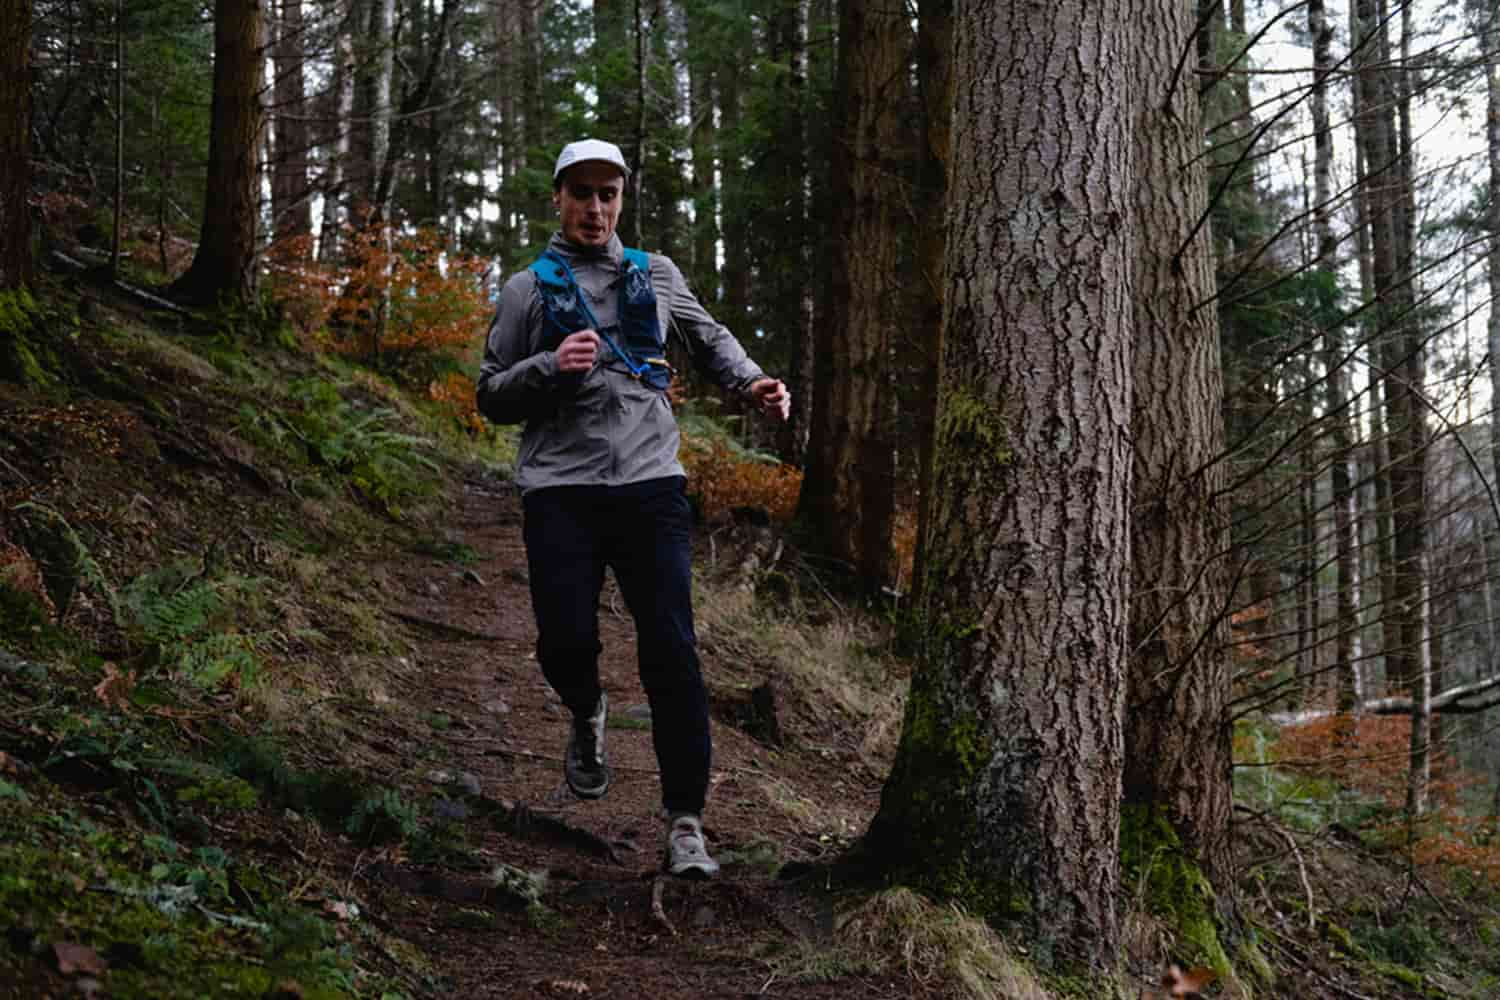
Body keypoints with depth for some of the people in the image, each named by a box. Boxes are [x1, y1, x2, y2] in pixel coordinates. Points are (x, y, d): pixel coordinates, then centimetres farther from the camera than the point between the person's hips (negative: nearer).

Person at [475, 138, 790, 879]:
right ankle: (587, 712, 26)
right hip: (560, 491, -1)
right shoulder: (527, 290, 11)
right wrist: (550, 367, -10)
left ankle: (685, 822, -4)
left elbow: (709, 338, 31)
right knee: (566, 641, -12)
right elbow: (493, 398, 9)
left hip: (650, 484, 1)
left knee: (671, 650, -9)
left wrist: (751, 381, 11)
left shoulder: (656, 276, 17)